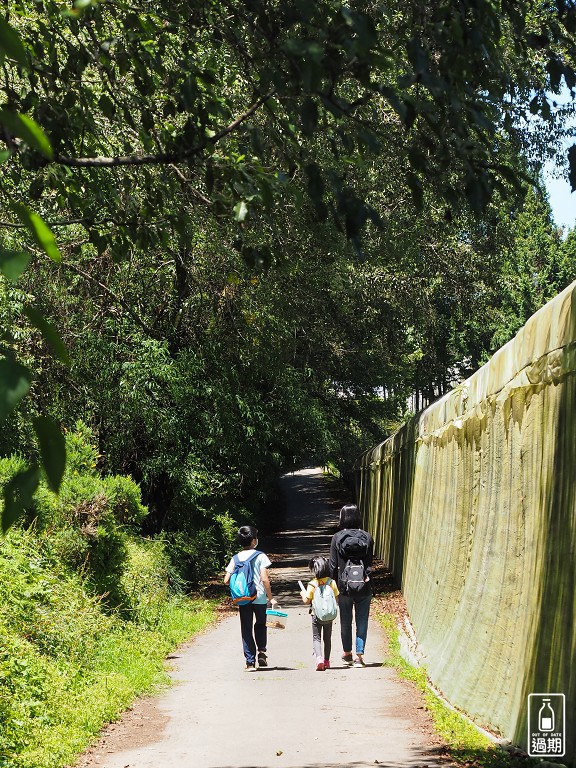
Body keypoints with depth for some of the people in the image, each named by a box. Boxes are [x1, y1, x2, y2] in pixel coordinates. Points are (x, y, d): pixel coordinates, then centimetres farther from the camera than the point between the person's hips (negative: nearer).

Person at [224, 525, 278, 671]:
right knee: (260, 625, 20)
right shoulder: (260, 556, -5)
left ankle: (250, 662, 4)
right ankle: (262, 651, 2)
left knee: (246, 629, 7)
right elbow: (264, 579, -11)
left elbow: (227, 580, 0)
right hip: (259, 598, -2)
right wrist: (271, 598, -5)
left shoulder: (235, 558, 3)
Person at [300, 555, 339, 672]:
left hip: (316, 615, -3)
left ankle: (319, 657, -20)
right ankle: (326, 661, 22)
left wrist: (303, 594, 10)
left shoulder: (312, 584, -13)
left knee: (316, 638, 2)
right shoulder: (332, 582, -5)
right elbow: (336, 599, 1)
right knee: (327, 638, 16)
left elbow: (306, 601, -10)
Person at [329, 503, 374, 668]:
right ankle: (359, 655, 1)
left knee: (345, 622, 14)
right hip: (363, 587, 0)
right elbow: (369, 563, -2)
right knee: (362, 621, 6)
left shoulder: (337, 538, -5)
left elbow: (333, 565, -3)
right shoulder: (367, 537, -3)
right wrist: (366, 577, 8)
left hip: (344, 586, 0)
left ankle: (347, 654, 24)